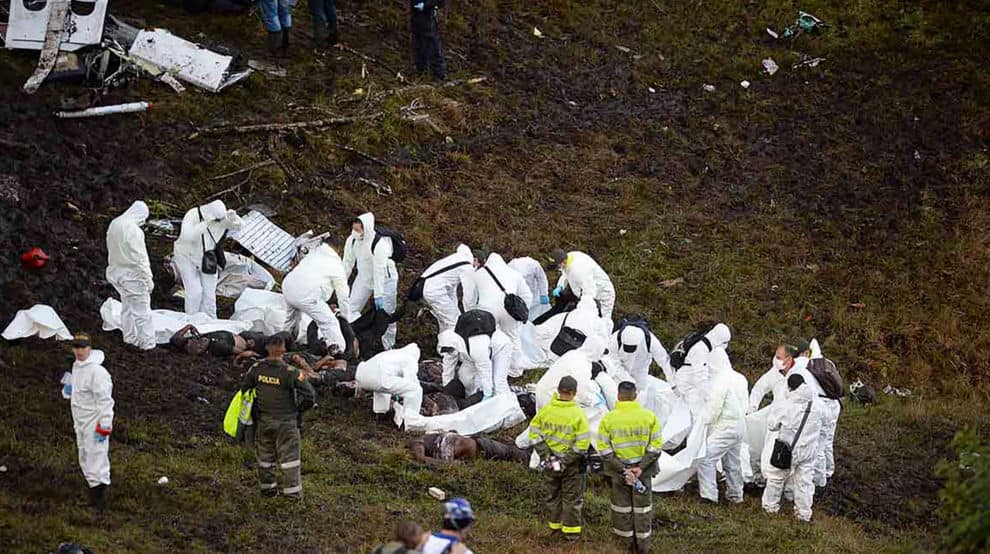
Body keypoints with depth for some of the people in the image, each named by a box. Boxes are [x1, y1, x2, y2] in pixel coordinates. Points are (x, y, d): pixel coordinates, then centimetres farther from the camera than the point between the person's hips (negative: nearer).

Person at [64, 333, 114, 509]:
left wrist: (104, 427, -23)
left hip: (95, 422, -10)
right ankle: (94, 496, 27)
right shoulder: (76, 366, 9)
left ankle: (100, 500, -3)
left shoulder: (97, 371, -21)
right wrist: (68, 390, 2)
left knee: (96, 457, -8)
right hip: (80, 422, 10)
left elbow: (105, 400, -21)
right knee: (85, 461, 16)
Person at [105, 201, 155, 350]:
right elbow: (140, 258, -22)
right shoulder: (134, 230, -25)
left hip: (117, 271, 9)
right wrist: (148, 278, -14)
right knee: (141, 309, 1)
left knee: (127, 306, 21)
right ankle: (147, 342, 5)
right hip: (132, 275, -9)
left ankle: (130, 337, 31)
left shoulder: (114, 224, 2)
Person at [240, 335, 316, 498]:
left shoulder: (256, 368, -8)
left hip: (263, 420, 4)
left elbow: (244, 388, 5)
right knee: (289, 455, 6)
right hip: (285, 421, -4)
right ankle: (292, 490, 6)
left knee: (265, 454, 18)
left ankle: (268, 487, 26)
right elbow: (309, 395, -19)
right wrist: (298, 409, 1)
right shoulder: (290, 372, -19)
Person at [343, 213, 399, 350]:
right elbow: (347, 263, -1)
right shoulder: (352, 241, -12)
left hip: (384, 278, -6)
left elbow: (379, 271, -32)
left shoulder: (379, 244, -32)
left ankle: (389, 348, 12)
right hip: (364, 277, 6)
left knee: (386, 314, -1)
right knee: (352, 309, -1)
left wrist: (378, 295, -32)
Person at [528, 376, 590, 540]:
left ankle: (555, 525, 32)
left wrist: (545, 455, -3)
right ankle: (571, 530, 16)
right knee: (572, 497, 10)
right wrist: (568, 460, -13)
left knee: (554, 494, 21)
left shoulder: (545, 410, -6)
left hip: (551, 461, 4)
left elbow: (534, 434, -3)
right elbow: (583, 443, -21)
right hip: (572, 465, -4)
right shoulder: (578, 414, -18)